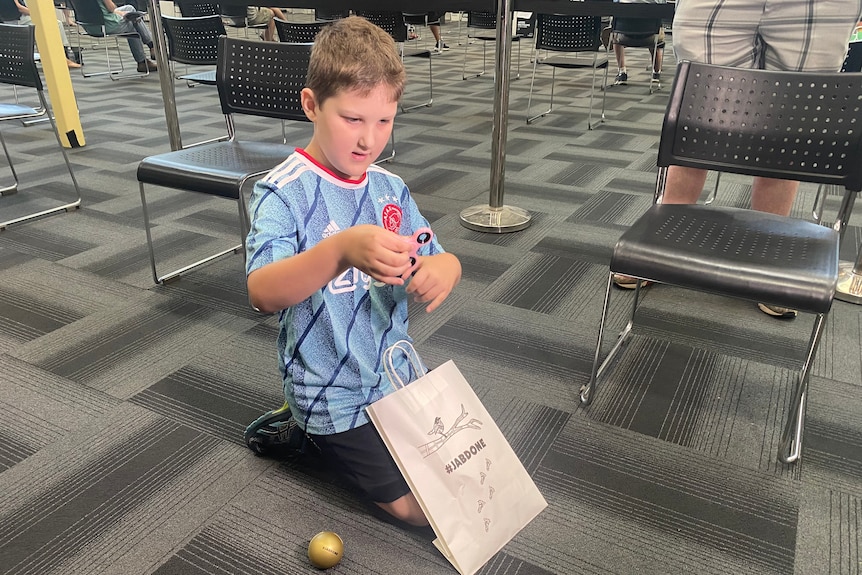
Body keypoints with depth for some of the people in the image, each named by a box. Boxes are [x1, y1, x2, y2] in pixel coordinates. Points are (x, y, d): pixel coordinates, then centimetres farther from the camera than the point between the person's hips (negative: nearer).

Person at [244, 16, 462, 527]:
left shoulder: (391, 189, -1)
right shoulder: (284, 192, -19)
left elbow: (437, 261, -1)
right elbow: (263, 293, -32)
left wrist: (444, 269, -27)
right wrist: (343, 250, -50)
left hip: (397, 374, 6)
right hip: (334, 394, -6)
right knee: (419, 508, 1)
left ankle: (333, 437, 29)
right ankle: (306, 431, 15)